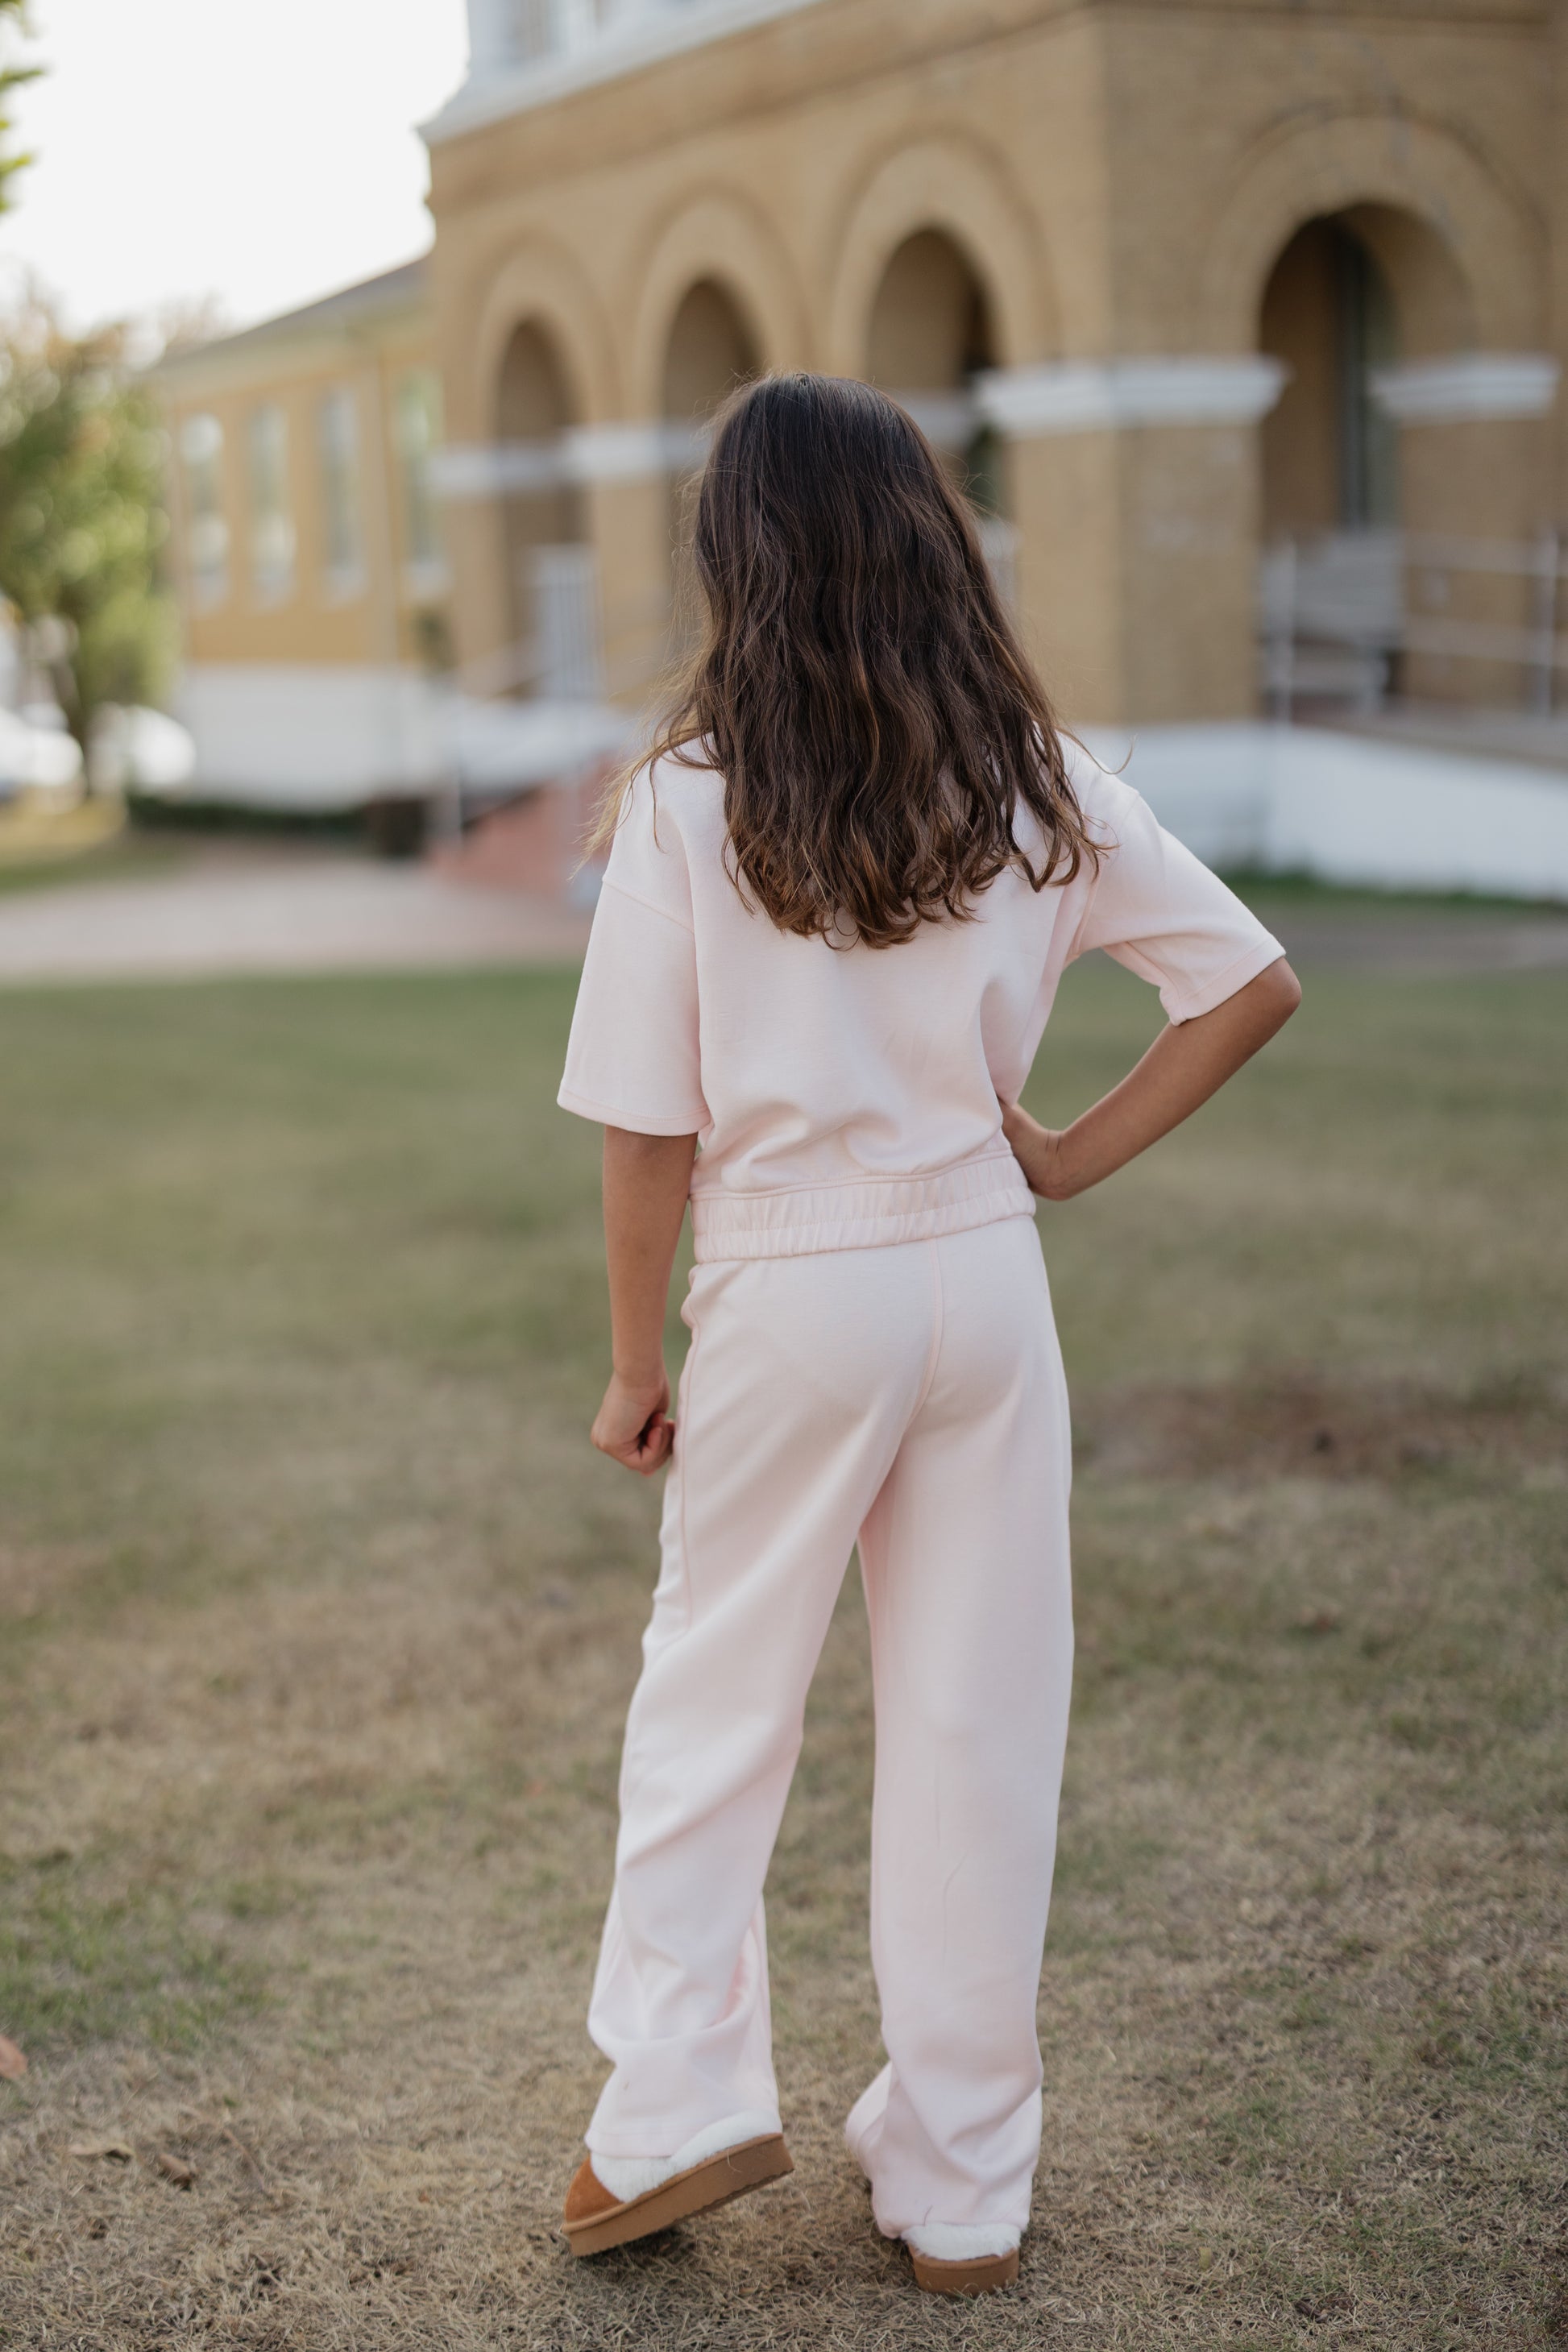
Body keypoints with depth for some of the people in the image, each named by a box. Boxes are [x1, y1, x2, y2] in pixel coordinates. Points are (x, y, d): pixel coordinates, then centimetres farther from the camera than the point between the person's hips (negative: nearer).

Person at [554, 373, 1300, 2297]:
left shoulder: (690, 799, -9)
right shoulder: (1038, 784, -1)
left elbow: (649, 1127, -8)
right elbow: (1253, 985, 0)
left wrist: (635, 1364, 2)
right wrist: (1076, 1155, 5)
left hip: (789, 1293, -2)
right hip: (986, 1280, 3)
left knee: (711, 1709, 16)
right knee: (978, 1727, 11)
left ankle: (678, 2105, 16)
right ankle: (964, 2184, 22)